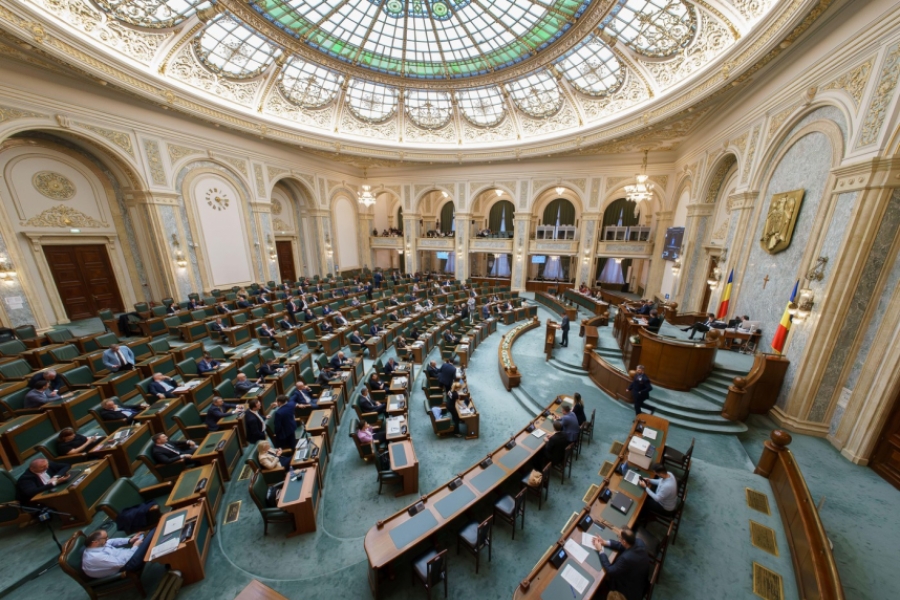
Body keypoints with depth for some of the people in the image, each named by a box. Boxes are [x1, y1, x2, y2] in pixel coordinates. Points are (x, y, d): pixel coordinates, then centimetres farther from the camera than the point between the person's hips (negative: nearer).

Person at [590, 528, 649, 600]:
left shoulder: (627, 558, -40)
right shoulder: (638, 542, -21)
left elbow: (610, 571, -25)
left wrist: (600, 551, -17)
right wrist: (605, 542, -4)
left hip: (633, 590, -6)